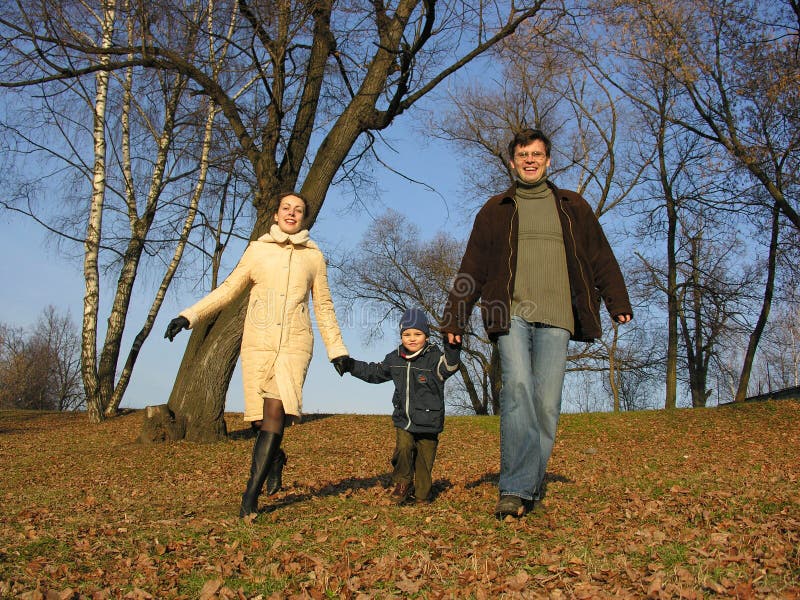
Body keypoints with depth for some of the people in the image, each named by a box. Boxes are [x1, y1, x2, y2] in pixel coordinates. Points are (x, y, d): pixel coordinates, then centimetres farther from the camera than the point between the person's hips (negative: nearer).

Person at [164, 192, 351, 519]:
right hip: (258, 342, 1)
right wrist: (188, 316, 3)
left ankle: (251, 495, -13)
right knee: (262, 416, -1)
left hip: (294, 344, -1)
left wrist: (337, 351, 14)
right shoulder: (258, 249, 10)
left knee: (276, 410, -17)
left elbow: (324, 307, 17)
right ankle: (275, 458, 33)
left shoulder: (314, 256, 12)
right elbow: (229, 289, 12)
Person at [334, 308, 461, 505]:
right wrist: (350, 365, 20)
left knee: (424, 462, 3)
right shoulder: (395, 359, 8)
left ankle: (422, 494, 23)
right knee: (403, 448, -17)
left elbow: (448, 366, -29)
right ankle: (402, 483, 7)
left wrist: (453, 349, -49)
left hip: (428, 422, -3)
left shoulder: (434, 358, -8)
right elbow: (375, 372, 23)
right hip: (403, 421, 3)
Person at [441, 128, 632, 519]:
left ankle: (528, 489, 5)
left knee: (547, 403, -5)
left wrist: (618, 303, 7)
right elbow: (471, 268, 16)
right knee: (517, 387, -21)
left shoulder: (572, 207, 20)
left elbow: (601, 258, 18)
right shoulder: (495, 210, 17)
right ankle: (515, 489, -23)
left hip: (556, 317, 1)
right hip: (511, 314, -1)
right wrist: (454, 318, 10)